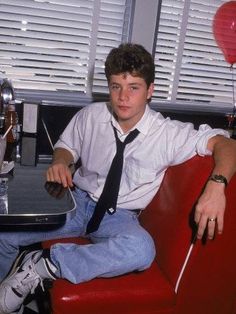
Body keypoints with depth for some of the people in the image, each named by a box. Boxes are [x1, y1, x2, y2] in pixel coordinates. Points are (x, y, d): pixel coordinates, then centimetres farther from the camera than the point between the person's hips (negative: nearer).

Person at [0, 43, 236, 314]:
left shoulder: (168, 134, -12)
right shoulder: (90, 115, -4)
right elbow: (66, 145, 12)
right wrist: (60, 162, -12)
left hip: (119, 216, -2)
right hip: (77, 201, 3)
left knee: (141, 249, -38)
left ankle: (41, 264, -24)